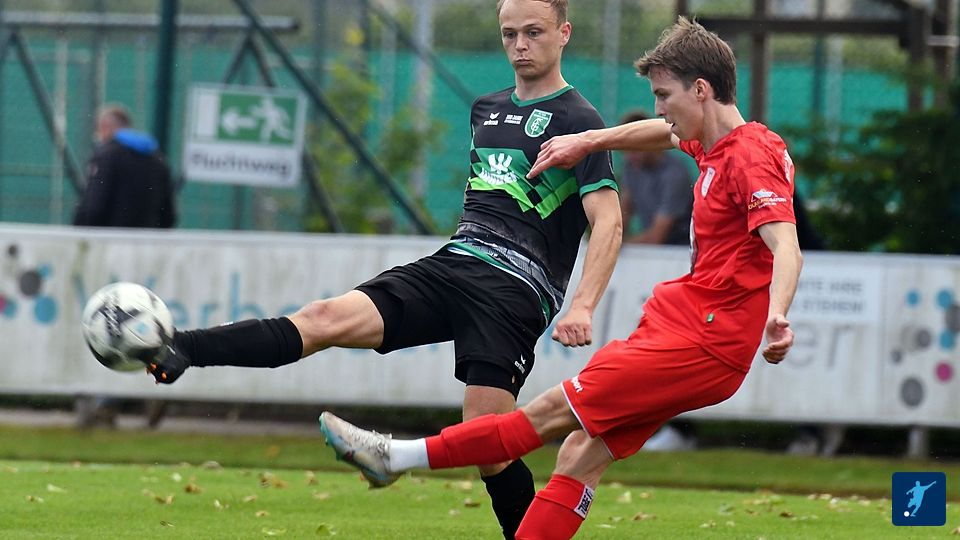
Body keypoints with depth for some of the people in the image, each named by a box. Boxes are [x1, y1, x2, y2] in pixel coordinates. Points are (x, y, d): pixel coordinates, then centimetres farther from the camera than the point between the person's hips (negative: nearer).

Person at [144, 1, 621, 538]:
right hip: (449, 266, 6)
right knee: (326, 318, -12)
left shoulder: (578, 121, -2)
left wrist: (582, 307, -21)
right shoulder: (486, 110, 19)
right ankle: (180, 350, -26)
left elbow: (607, 222, -9)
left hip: (515, 289, -5)